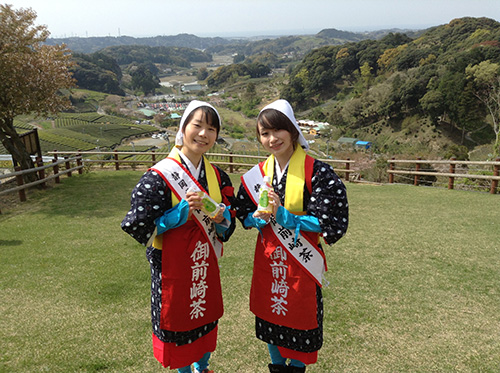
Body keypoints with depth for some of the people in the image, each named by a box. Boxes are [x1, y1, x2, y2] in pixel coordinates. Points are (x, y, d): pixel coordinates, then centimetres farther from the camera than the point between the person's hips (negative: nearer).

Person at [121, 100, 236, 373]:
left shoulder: (217, 176, 2)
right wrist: (182, 211, -24)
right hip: (172, 265, -5)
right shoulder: (159, 176, -15)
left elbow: (228, 225, 8)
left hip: (205, 263, 5)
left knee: (206, 317, 19)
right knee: (177, 318, 11)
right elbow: (140, 225, -14)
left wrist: (222, 218, -15)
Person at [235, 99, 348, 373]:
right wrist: (258, 218, -16)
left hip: (302, 259, -4)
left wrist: (283, 216, -23)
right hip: (268, 257, 4)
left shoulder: (317, 172, -13)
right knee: (270, 315, 17)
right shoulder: (257, 174, 2)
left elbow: (327, 222, -16)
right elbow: (244, 216, 7)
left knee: (300, 318, 10)